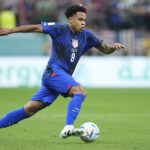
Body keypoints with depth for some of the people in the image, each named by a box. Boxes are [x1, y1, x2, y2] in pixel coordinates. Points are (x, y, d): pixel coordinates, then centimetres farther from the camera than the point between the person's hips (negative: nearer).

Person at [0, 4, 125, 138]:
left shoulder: (87, 36, 12)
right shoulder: (60, 29, -3)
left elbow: (104, 49, 17)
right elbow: (35, 28, 0)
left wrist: (113, 47, -5)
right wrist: (11, 30, -3)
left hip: (64, 77, 6)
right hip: (54, 71, -6)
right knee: (80, 92, -27)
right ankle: (68, 128, -37)